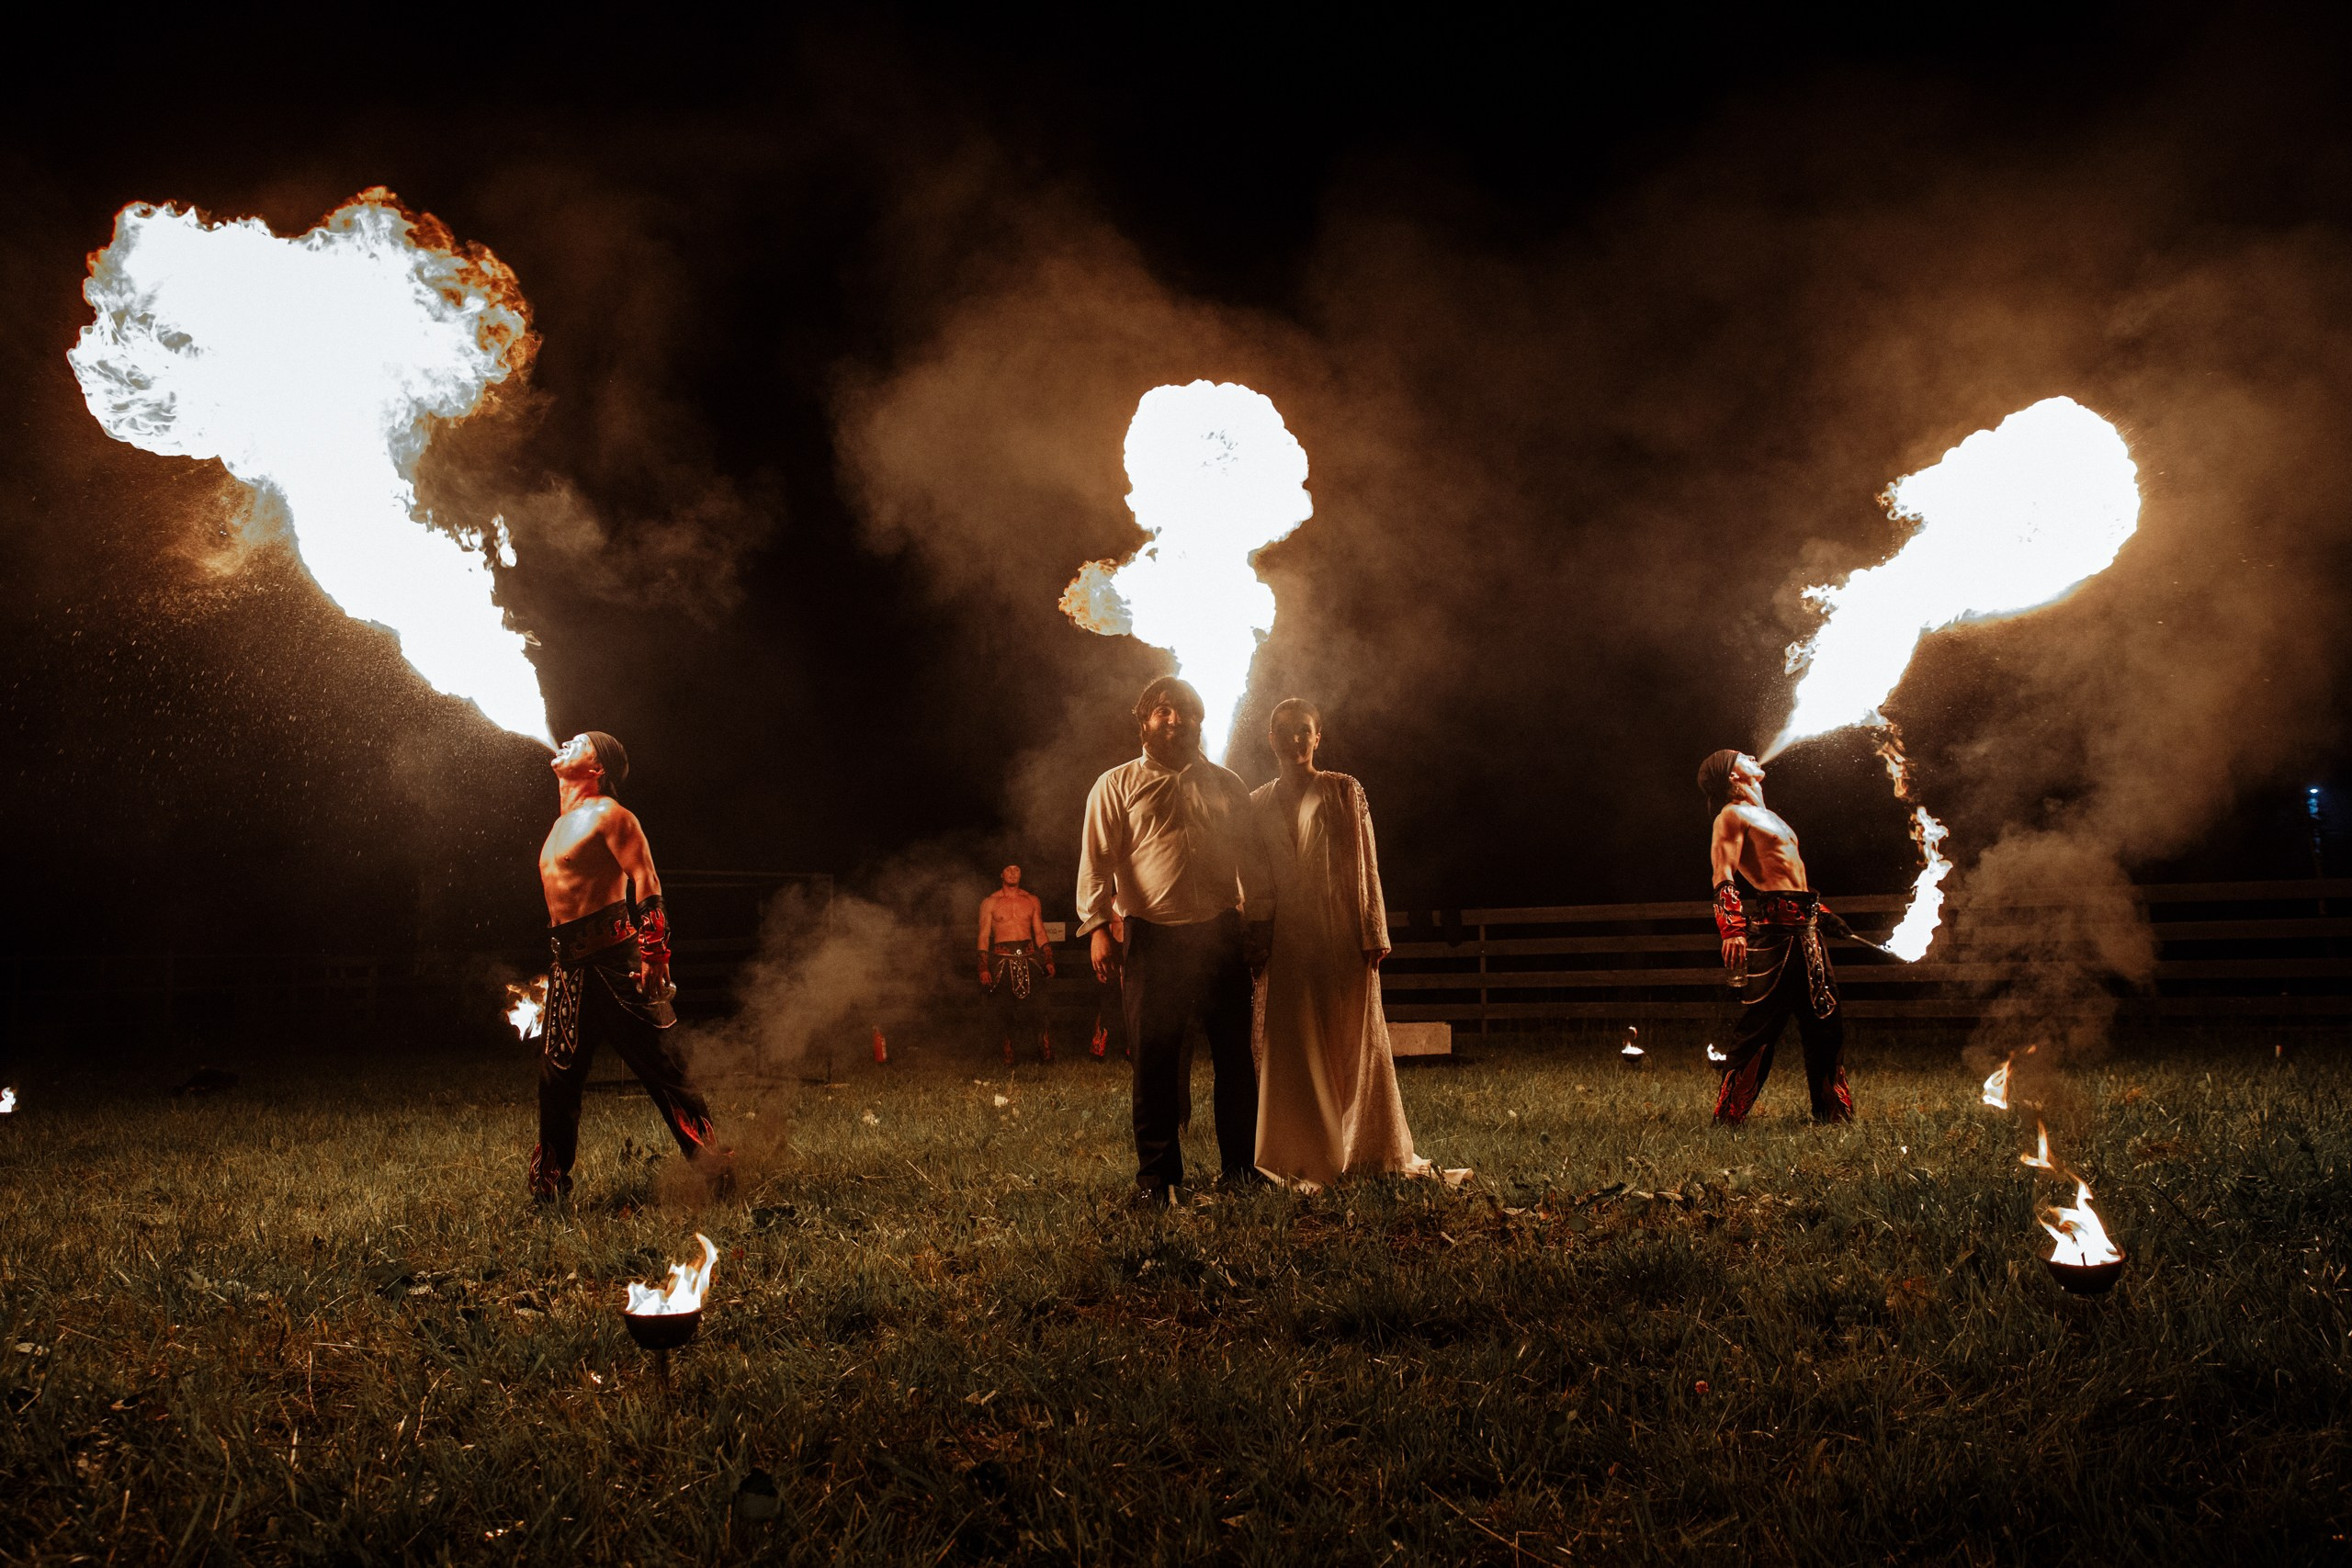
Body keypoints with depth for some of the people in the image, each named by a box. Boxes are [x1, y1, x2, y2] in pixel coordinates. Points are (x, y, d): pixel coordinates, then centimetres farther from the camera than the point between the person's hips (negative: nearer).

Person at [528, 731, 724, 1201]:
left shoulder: (608, 815, -7)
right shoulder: (563, 823, 20)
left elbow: (646, 880, -15)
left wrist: (654, 953, -23)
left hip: (612, 961, -9)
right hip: (569, 966, 9)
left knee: (660, 1066, -6)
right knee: (557, 1076, 9)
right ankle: (548, 1186, 18)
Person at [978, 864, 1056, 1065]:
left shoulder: (1032, 900, 14)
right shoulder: (990, 903, 7)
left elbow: (1040, 933, 17)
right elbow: (984, 936, 5)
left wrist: (1048, 960, 6)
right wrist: (983, 969, -3)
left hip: (1028, 958, 1)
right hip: (1002, 960, -1)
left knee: (1038, 1008, -11)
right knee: (1004, 1013, -2)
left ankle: (1046, 1054, -9)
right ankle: (1008, 1056, 7)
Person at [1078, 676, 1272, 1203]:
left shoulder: (1227, 786, 16)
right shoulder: (1116, 786, 7)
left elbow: (1251, 858, 19)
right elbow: (1096, 859, 0)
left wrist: (1258, 919, 11)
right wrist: (1097, 926, -10)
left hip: (1220, 936, 3)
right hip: (1152, 939, -2)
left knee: (1234, 1055, 4)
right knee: (1154, 1060, -1)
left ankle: (1242, 1163, 15)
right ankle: (1157, 1173, 9)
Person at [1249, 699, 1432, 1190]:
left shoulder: (1344, 791, 4)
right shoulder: (1258, 802, 11)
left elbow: (1365, 865, 0)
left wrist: (1373, 934, -6)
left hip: (1341, 937, -2)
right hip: (1286, 941, 2)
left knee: (1353, 1041, 2)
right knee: (1293, 1048, 1)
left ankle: (1365, 1150, 12)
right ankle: (1306, 1157, 7)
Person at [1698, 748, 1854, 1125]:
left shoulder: (1768, 815, 26)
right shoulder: (1733, 815, -2)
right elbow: (1724, 875, -13)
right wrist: (1732, 930, -25)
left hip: (1805, 930, 9)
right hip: (1769, 929, -9)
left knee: (1826, 1023, 9)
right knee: (1759, 1027, -9)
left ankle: (1832, 1112, 18)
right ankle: (1728, 1118, -3)